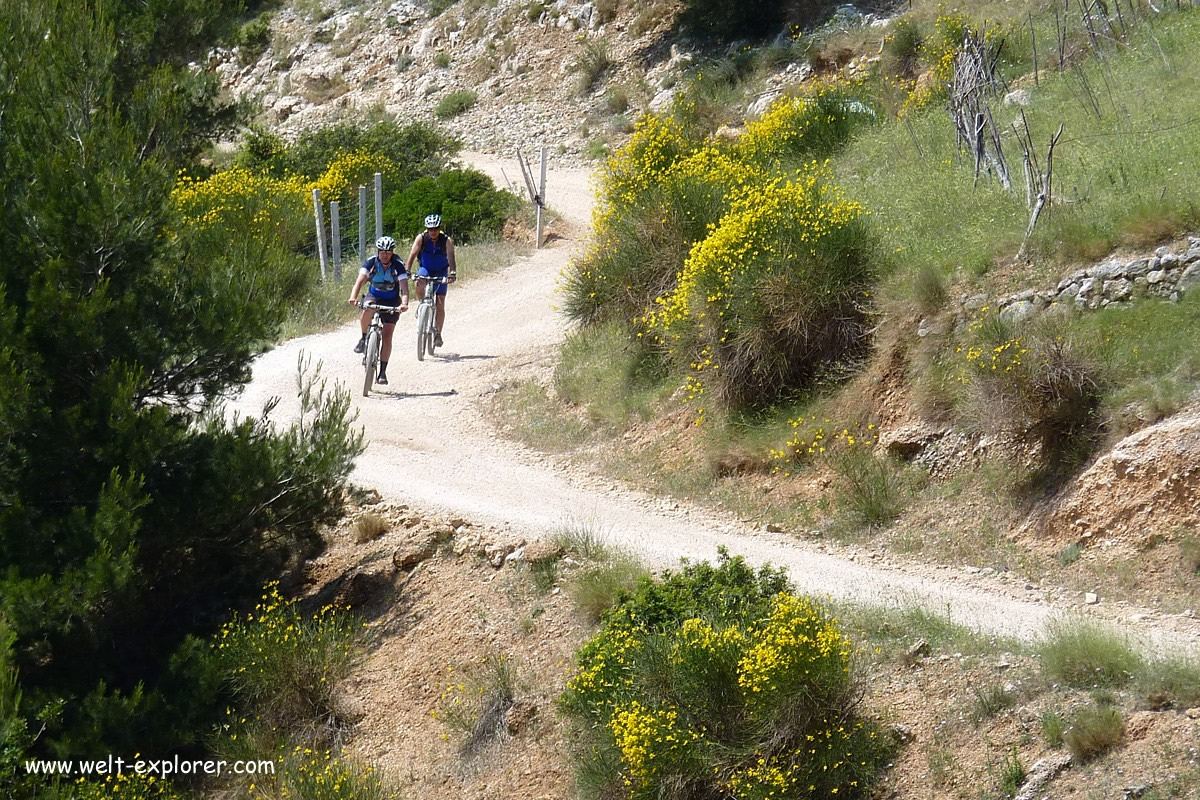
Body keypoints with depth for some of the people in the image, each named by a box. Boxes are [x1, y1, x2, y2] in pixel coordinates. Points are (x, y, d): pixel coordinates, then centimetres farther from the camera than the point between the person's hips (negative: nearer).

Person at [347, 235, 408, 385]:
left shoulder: (398, 266, -23)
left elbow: (404, 288, -33)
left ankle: (382, 372, -4)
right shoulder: (371, 262, -20)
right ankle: (364, 338, -9)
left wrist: (404, 304, -53)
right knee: (367, 311, -36)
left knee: (387, 335, -11)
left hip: (392, 301, -1)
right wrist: (353, 297, -51)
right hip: (374, 296, 1)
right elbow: (360, 280, -32)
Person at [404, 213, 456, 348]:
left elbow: (451, 258, -31)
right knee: (419, 284, -35)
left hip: (441, 272, 0)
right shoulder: (421, 238, -17)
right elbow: (412, 255, -25)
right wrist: (407, 271, -39)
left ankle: (438, 333, 1)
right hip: (425, 269, 0)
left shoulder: (447, 241, -20)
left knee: (440, 304, -7)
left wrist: (452, 273, -48)